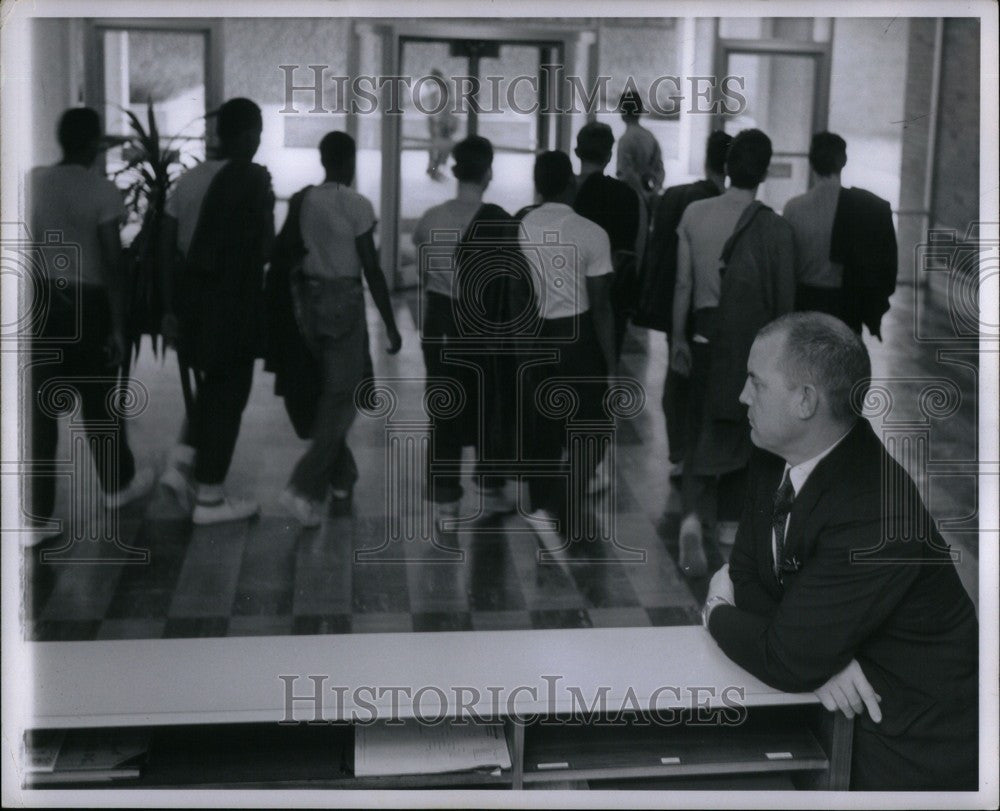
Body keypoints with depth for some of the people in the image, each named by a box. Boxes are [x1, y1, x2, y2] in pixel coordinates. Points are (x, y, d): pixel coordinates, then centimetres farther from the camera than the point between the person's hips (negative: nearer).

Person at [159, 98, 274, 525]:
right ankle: (209, 498, 11)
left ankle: (181, 461, 16)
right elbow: (264, 247, -15)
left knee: (212, 384, 26)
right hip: (233, 299, -6)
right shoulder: (252, 178, -12)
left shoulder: (188, 178, 7)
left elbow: (166, 246, 7)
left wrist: (172, 306, 12)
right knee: (228, 392, 5)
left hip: (192, 294, 7)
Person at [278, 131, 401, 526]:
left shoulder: (301, 202, 3)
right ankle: (303, 487, -13)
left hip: (308, 301, 6)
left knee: (326, 393, 17)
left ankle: (341, 484, 24)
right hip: (344, 302, -5)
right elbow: (372, 270, -11)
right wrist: (390, 326, -5)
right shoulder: (357, 206, -11)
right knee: (342, 398, -1)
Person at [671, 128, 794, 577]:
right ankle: (727, 520, 25)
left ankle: (693, 515, -8)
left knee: (702, 426, 11)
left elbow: (683, 283, 0)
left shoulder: (694, 214, -6)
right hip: (753, 341, -2)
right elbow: (784, 297, -5)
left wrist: (678, 338, 9)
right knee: (739, 428, 13)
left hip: (706, 333, 2)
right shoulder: (774, 228, -12)